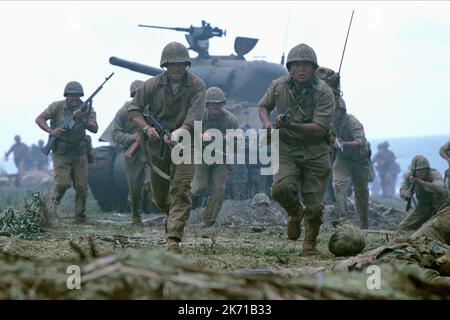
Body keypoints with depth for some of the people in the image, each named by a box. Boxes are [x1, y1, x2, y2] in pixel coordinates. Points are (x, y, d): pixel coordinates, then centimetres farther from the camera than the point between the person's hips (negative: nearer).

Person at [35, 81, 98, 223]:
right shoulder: (57, 107, -4)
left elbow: (95, 129, -9)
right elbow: (39, 119, -3)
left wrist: (82, 119, -26)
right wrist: (51, 131, -19)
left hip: (79, 153, 2)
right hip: (61, 153, -2)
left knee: (82, 186, -2)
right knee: (62, 183, -14)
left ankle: (80, 216, 10)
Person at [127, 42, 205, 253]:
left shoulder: (196, 85, -10)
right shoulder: (153, 85, -4)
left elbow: (195, 116, -21)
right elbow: (134, 109, 2)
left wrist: (179, 132, -38)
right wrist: (146, 128, -15)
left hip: (184, 143, -3)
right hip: (157, 144, 3)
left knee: (180, 190, -17)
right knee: (159, 195, 14)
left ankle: (173, 239, -20)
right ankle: (172, 215, 48)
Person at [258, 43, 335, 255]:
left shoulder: (324, 93, -14)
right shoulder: (278, 86, -1)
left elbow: (319, 129, -20)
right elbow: (263, 106, 18)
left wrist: (291, 126, -32)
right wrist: (267, 123, -3)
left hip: (315, 153, -2)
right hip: (287, 150, 2)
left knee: (314, 206, 1)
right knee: (280, 189, -24)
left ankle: (310, 244, 24)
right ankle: (294, 212, 10)